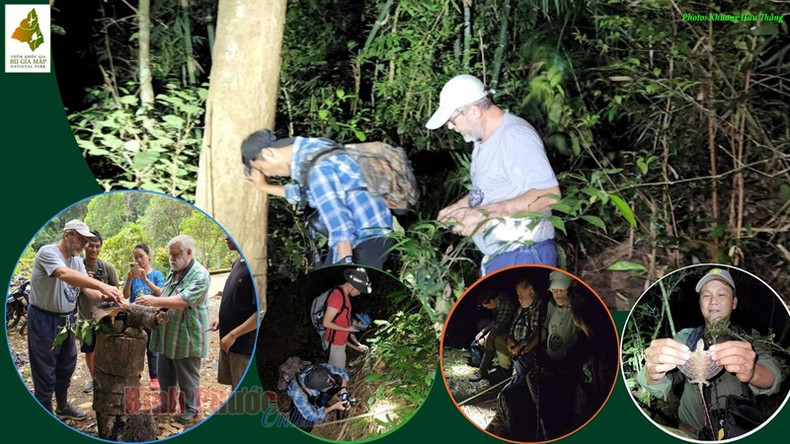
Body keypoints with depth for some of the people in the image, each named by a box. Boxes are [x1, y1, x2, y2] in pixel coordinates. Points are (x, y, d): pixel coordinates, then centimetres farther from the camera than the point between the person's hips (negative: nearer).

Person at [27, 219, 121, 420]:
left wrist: (102, 297, -27)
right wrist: (102, 286, -46)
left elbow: (86, 288, -3)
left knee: (66, 367, 21)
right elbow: (64, 274, -38)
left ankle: (62, 407, 38)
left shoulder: (77, 260, 6)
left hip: (67, 319, 8)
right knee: (45, 373, 0)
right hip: (44, 320, -8)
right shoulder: (47, 252, -20)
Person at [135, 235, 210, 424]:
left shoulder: (200, 274, -17)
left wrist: (155, 301, -34)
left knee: (188, 377, 5)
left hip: (186, 337, -8)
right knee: (165, 373, 17)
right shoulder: (173, 272, 12)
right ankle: (166, 404, 31)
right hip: (167, 335, 8)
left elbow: (184, 300, -28)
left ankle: (191, 408, 20)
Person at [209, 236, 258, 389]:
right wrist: (220, 317, 7)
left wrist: (233, 335, -19)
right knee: (236, 387, 19)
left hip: (245, 344, -9)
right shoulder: (238, 262, 7)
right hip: (229, 339, 9)